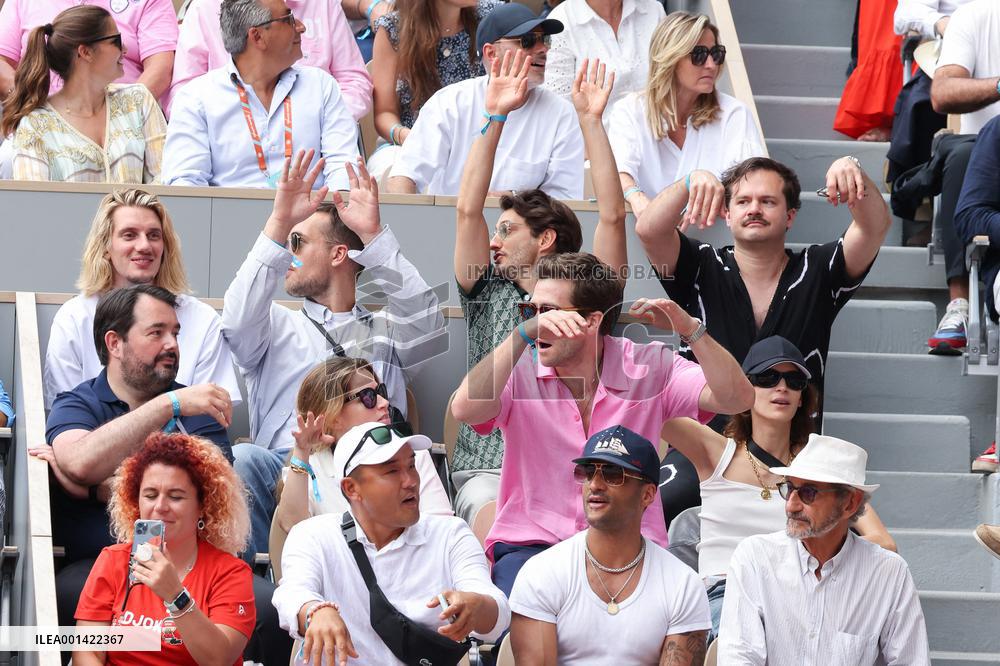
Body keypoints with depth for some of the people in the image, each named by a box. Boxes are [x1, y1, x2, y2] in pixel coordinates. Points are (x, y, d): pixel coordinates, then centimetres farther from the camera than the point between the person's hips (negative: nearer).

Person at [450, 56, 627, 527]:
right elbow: (468, 211, 13)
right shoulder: (488, 297, 21)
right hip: (488, 472, 1)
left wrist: (590, 120, 4)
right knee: (490, 509, -33)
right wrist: (494, 117, 8)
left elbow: (612, 216, 6)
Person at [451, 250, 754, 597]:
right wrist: (524, 334, -28)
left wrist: (690, 330, -22)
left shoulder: (649, 367, 1)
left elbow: (737, 399, -9)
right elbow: (465, 409, -21)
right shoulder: (520, 371, -1)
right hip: (530, 545, 0)